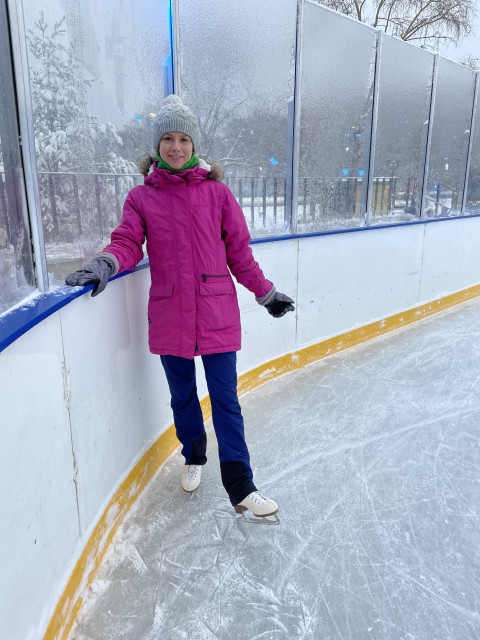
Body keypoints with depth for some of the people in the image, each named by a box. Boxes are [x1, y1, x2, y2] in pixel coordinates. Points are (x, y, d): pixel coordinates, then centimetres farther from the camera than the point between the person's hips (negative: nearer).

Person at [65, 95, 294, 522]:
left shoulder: (217, 193, 4)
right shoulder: (142, 197, 5)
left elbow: (239, 251, 6)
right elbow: (128, 243, -2)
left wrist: (266, 292, 8)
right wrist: (106, 263, -24)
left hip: (217, 313, -1)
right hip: (169, 315, 2)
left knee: (226, 400, 2)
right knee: (183, 396, 16)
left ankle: (240, 487, 14)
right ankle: (194, 457, 42)